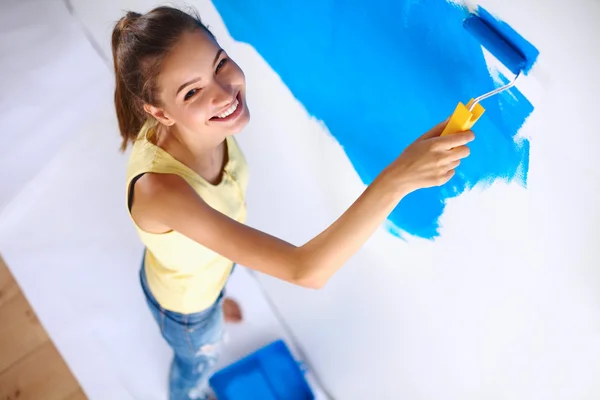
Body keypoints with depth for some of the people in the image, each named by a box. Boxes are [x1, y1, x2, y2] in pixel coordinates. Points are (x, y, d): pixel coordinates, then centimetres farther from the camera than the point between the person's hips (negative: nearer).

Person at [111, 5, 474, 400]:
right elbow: (305, 271, -55)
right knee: (198, 361, 32)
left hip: (211, 261, 5)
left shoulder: (204, 118, -31)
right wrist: (397, 178, -63)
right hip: (183, 300, -4)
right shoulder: (159, 188, -52)